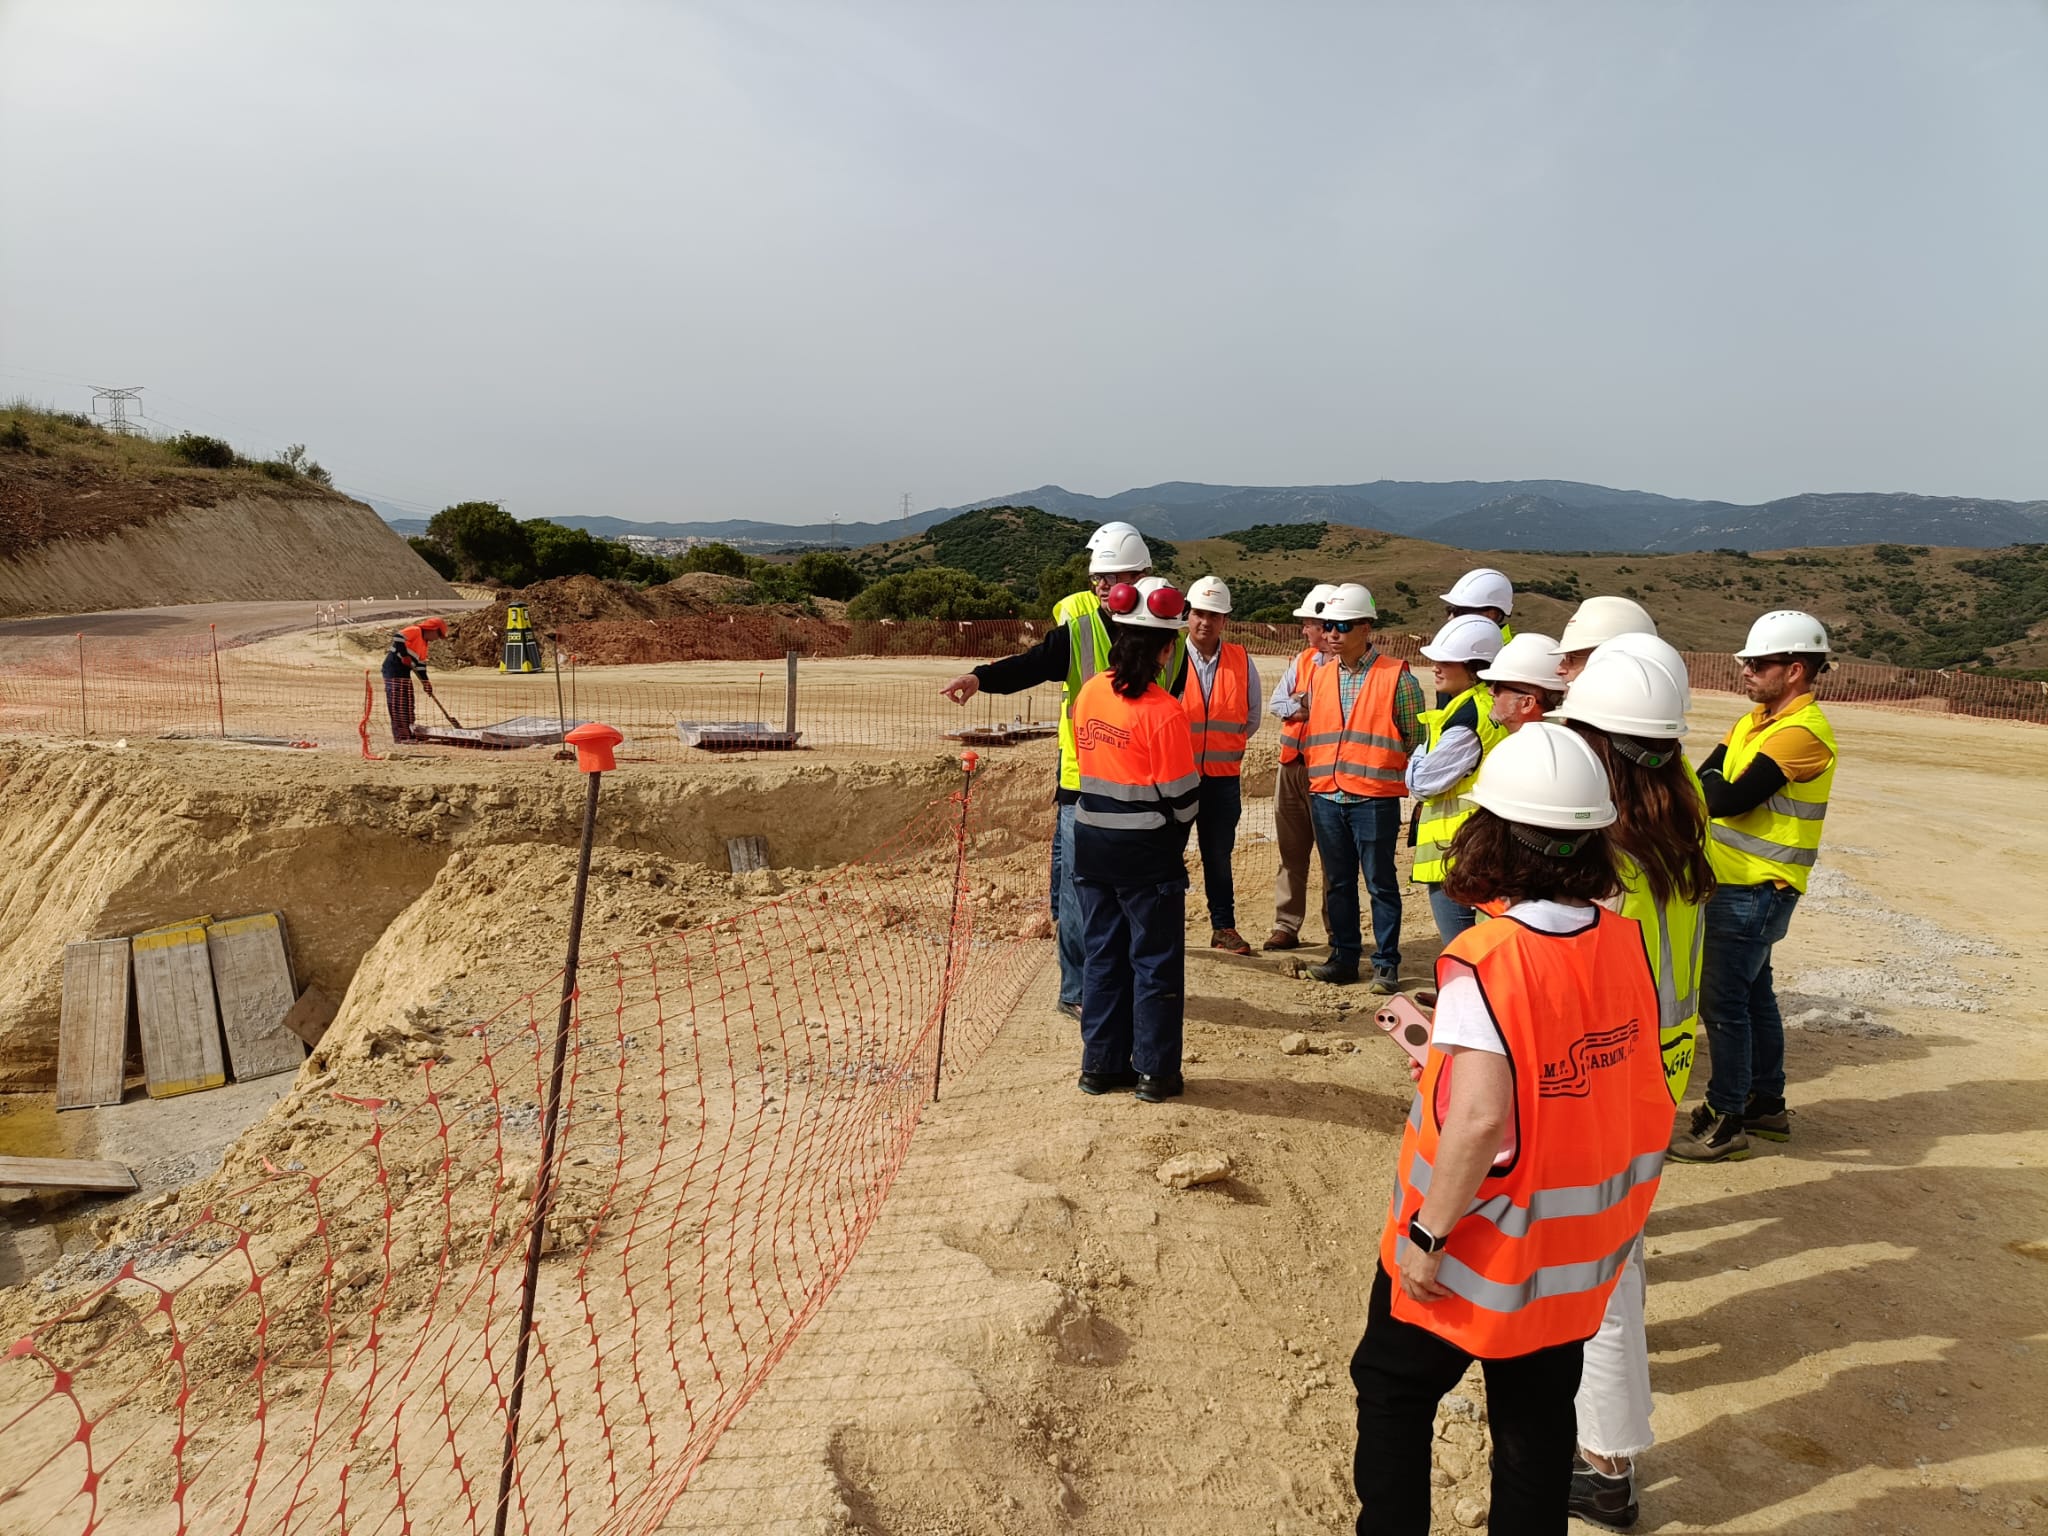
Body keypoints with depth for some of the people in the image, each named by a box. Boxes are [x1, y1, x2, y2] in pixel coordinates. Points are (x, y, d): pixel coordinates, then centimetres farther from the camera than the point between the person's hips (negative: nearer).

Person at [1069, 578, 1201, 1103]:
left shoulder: (1089, 692, 0)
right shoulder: (1162, 710, -18)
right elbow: (1180, 793, -13)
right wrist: (1174, 841, 6)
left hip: (1092, 842, 6)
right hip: (1146, 849, -6)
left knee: (1102, 953, 15)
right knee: (1155, 960, 7)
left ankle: (1101, 1064, 23)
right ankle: (1155, 1072, 14)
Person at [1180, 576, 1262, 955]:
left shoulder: (1242, 662, 3)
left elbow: (1251, 718, 13)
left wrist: (1225, 747, 8)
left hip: (1223, 777, 2)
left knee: (1219, 855, 12)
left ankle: (1223, 927, 23)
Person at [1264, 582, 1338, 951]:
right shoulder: (1302, 659, 14)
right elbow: (1276, 704, 7)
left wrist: (1301, 705, -13)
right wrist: (1305, 706, -9)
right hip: (1292, 765, 7)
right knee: (1291, 849, 10)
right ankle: (1286, 925, 17)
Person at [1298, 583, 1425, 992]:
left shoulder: (1396, 678, -5)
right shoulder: (1318, 676, 11)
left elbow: (1417, 739, 0)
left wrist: (1413, 784, 0)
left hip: (1374, 800, -5)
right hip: (1325, 799, 5)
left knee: (1380, 883, 3)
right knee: (1337, 882, 12)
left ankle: (1386, 964, 12)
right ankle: (1344, 957, 22)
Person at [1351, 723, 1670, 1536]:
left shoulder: (1484, 960, -26)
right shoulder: (1627, 943, -8)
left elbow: (1479, 1118, -31)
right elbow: (1637, 1091, 1)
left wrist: (1426, 1236, -19)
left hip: (1477, 1249, -5)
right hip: (1575, 1254, 5)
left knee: (1393, 1389, 18)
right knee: (1538, 1418, 21)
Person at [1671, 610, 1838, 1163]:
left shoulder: (1802, 733, -19)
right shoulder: (1756, 721, 12)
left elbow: (1727, 799, -24)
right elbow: (1704, 781, 5)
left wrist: (1708, 785, -4)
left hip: (1756, 893, -9)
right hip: (1732, 883, 9)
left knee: (1723, 1002, -4)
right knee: (1753, 994, 18)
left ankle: (1726, 1121, 6)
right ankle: (1766, 1105, 31)